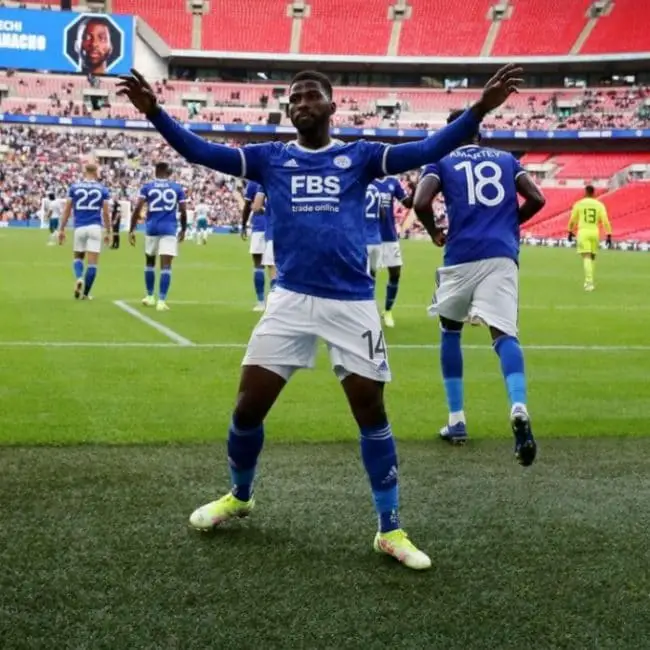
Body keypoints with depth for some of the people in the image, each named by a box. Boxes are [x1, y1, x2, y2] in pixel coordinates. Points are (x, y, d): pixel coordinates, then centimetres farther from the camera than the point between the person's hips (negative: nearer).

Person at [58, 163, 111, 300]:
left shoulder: (74, 187, 6)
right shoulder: (103, 189, 4)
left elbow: (67, 210, 5)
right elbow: (106, 213, 3)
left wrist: (62, 229, 10)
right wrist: (108, 232, 11)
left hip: (80, 227, 1)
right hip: (95, 227, -1)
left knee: (78, 257, 20)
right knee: (92, 262, 2)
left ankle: (79, 278, -9)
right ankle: (85, 293, 1)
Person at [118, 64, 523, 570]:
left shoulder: (359, 156, 6)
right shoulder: (270, 158, 10)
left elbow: (428, 151, -3)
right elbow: (199, 152, 2)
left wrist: (481, 108, -16)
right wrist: (154, 112, -12)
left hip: (353, 303, -1)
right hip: (290, 300, 1)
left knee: (371, 412, 1)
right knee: (248, 407, 3)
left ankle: (390, 531, 14)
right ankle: (239, 496, 32)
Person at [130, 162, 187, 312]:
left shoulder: (147, 187, 5)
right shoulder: (177, 188, 7)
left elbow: (137, 209, -4)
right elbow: (183, 212, 5)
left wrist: (132, 230, -1)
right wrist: (183, 230, 19)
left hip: (152, 229, 1)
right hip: (169, 230, -1)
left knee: (150, 262, 20)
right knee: (166, 266, -5)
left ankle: (150, 296, 28)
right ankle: (161, 301, -14)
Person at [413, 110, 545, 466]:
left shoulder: (441, 163, 13)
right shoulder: (506, 159, 21)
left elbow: (421, 203, -4)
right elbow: (536, 199, 10)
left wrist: (435, 232, 14)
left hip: (462, 257, -1)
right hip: (502, 256, 1)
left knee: (450, 331, 21)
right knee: (504, 334, -8)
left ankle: (456, 421, 21)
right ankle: (519, 409, -37)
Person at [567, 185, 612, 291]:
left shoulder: (578, 204, 1)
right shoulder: (600, 205, 4)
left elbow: (572, 220, 7)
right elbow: (605, 221, -3)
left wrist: (570, 232, 22)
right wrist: (608, 235, -3)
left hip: (583, 232, -2)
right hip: (595, 232, 2)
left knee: (586, 257, -10)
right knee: (592, 257, 18)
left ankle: (589, 282, -25)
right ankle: (589, 281, 23)